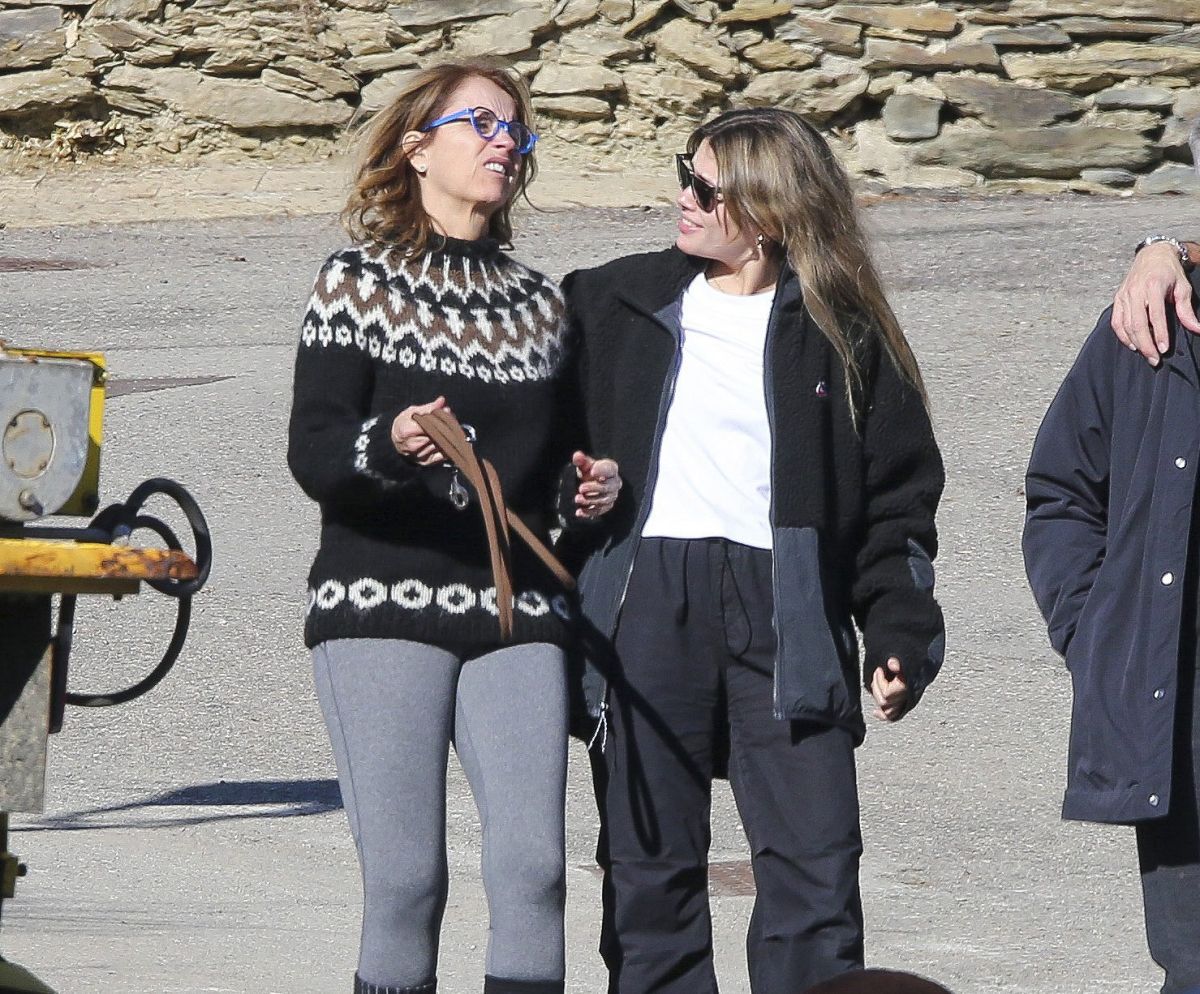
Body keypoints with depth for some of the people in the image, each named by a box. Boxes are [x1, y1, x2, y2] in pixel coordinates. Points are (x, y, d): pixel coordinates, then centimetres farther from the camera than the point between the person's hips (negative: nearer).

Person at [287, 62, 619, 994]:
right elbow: (311, 452, -5)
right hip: (384, 604, -4)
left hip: (517, 608, 4)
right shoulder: (361, 281, 4)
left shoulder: (540, 302, 18)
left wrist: (591, 488, 6)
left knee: (532, 864, -11)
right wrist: (389, 447, -26)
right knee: (405, 878, -10)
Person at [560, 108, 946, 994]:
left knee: (815, 867, -7)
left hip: (787, 615, -1)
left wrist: (900, 638, -2)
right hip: (644, 611, 1)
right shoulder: (616, 305, 11)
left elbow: (898, 498, 7)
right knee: (649, 864, 3)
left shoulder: (841, 332, 7)